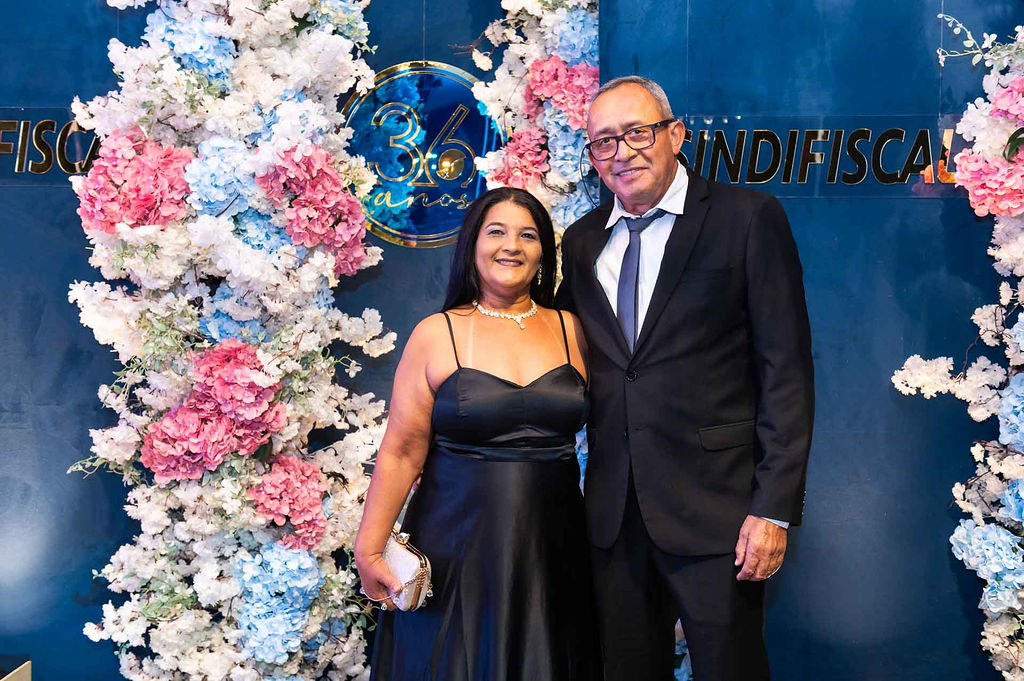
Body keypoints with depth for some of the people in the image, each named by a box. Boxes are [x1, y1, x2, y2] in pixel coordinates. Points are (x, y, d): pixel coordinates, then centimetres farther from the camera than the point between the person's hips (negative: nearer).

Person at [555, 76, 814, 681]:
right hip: (615, 514, 5)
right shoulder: (583, 240, 11)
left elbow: (788, 369, -8)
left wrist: (775, 507, -13)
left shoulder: (748, 217, -4)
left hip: (716, 508, -4)